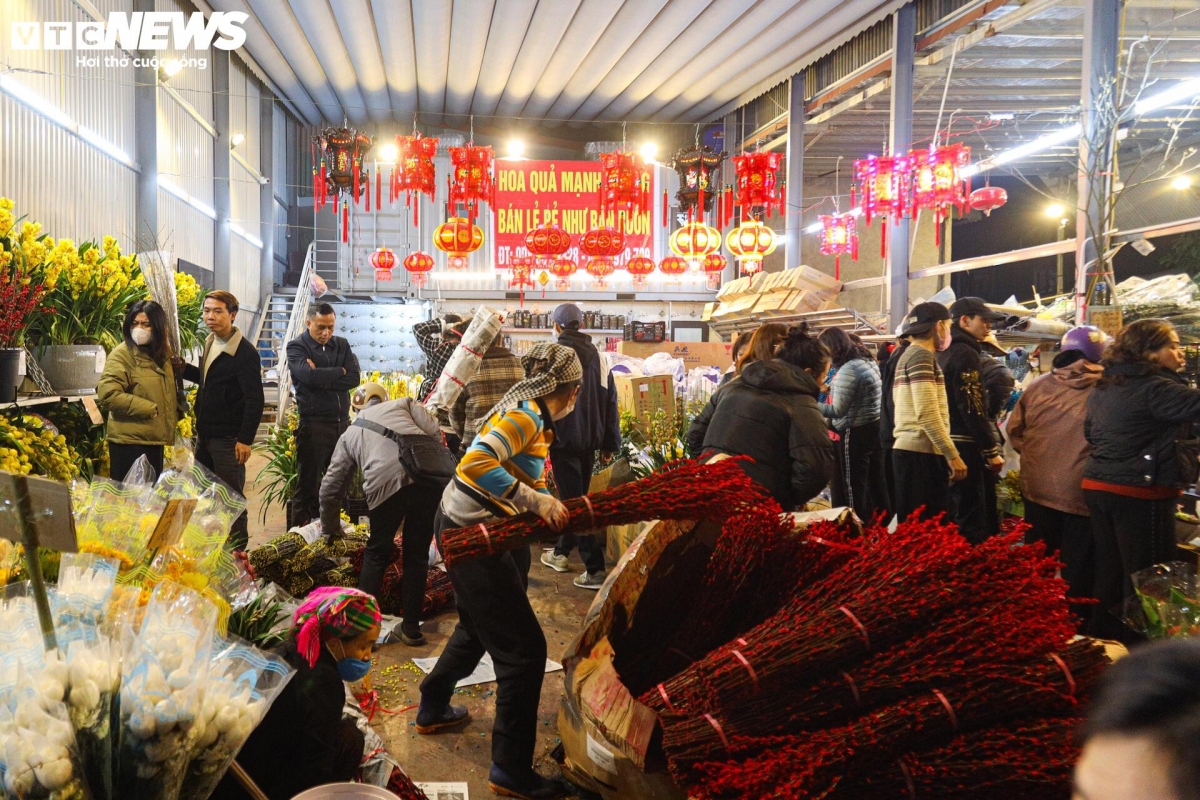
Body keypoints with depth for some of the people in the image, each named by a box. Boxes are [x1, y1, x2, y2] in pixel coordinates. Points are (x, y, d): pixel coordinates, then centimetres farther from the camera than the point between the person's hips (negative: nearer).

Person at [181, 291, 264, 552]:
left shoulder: (244, 352, -16)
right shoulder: (209, 344, 11)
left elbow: (255, 399, -19)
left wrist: (245, 439, -22)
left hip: (228, 439, -9)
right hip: (204, 434, 9)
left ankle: (237, 552, 12)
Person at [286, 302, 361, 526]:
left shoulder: (341, 345, 11)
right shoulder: (296, 347, -3)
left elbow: (354, 378, -3)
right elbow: (310, 376, -21)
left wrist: (323, 378, -14)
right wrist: (339, 371, -6)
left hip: (342, 422, 5)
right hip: (313, 424, -5)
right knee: (309, 482, 2)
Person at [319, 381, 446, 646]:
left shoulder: (351, 432, 33)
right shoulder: (404, 403, 30)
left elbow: (330, 488, 37)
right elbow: (435, 433, 10)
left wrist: (331, 530, 51)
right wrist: (442, 470, 19)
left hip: (386, 481, 0)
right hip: (431, 473, 1)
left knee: (377, 553, 24)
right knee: (417, 554, 19)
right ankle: (411, 627, 24)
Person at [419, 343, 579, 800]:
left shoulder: (535, 416, 8)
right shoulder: (526, 414, -20)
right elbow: (474, 466, -31)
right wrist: (536, 501, -30)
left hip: (467, 528, 10)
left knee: (477, 628, 29)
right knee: (523, 649, -3)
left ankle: (432, 710, 48)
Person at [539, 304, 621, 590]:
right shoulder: (596, 354, 6)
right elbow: (610, 400, 8)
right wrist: (610, 443, 14)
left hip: (564, 437, -6)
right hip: (590, 437, 6)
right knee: (577, 496, 20)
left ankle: (595, 568, -8)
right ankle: (561, 552, 33)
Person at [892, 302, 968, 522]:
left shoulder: (909, 355, 21)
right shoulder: (922, 356, -10)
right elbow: (928, 414, -19)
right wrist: (953, 455, -16)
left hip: (910, 449, 10)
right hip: (920, 453, -10)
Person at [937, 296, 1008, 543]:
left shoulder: (945, 353, 17)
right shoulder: (966, 353, -12)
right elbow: (972, 408, -19)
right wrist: (991, 451, -16)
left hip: (948, 445, 10)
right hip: (966, 447, -10)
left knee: (956, 516, 16)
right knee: (972, 522, -7)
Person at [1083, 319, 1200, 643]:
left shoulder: (1103, 387, 13)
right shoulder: (1155, 388, -15)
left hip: (1098, 486, 8)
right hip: (1140, 493, -8)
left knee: (1109, 573, 15)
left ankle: (1103, 640, 23)